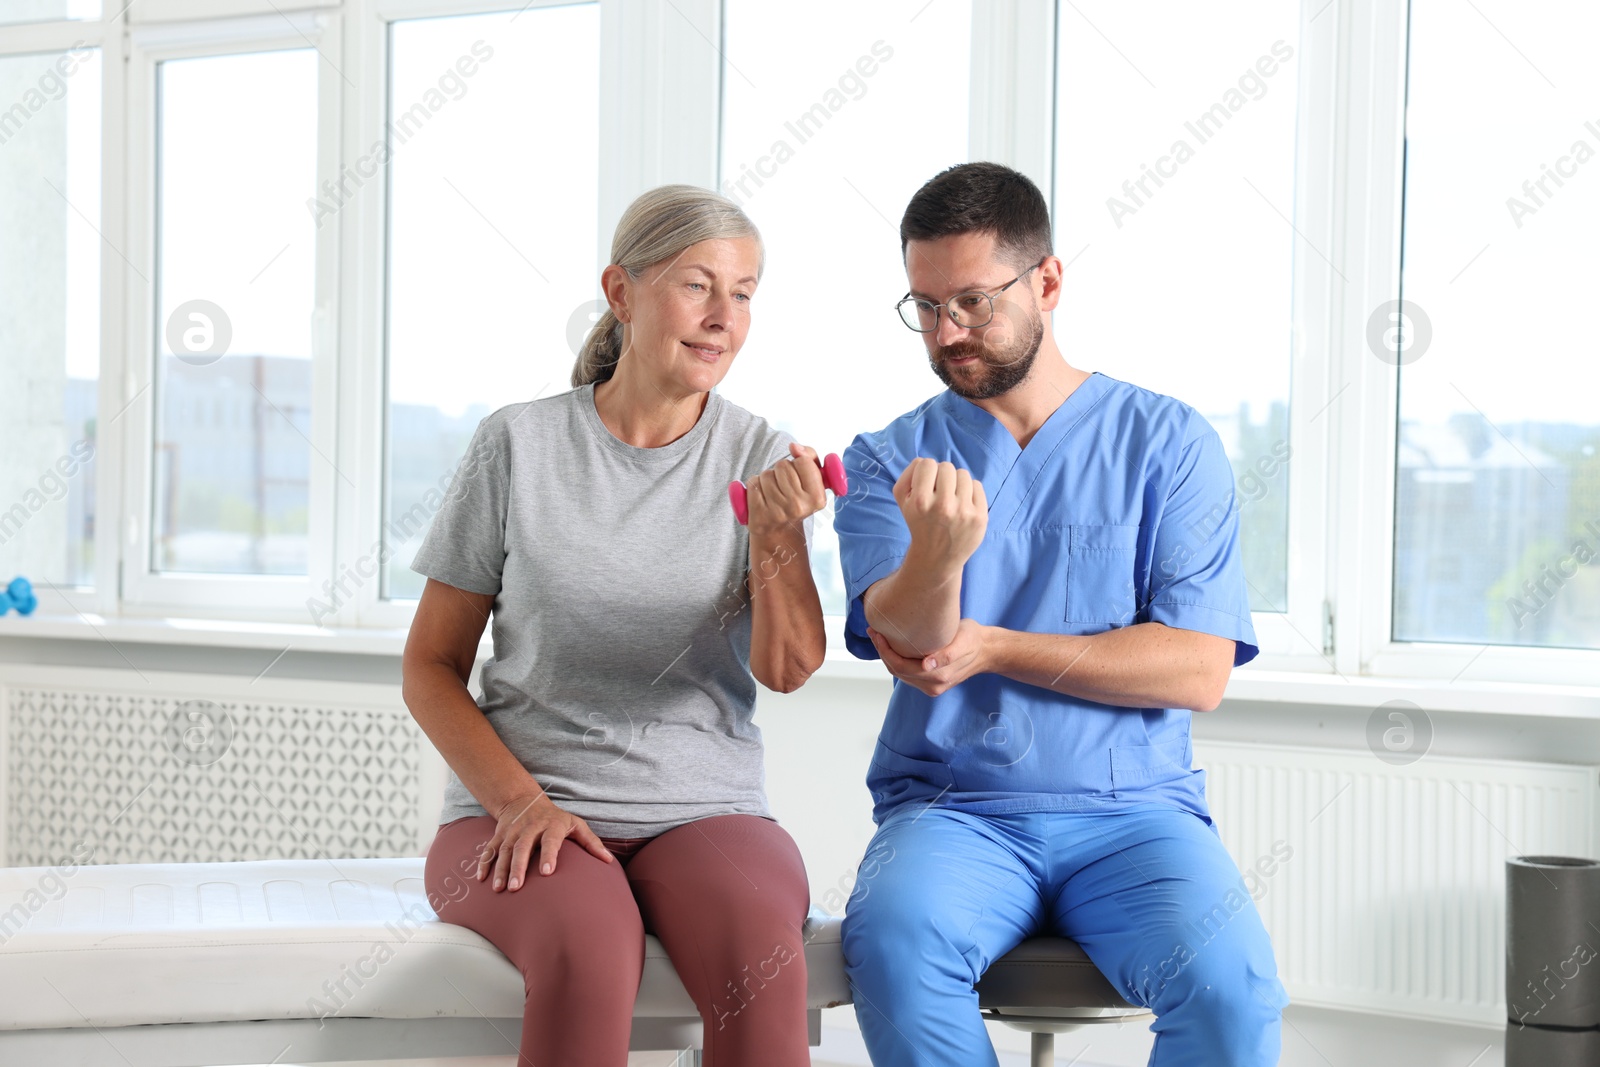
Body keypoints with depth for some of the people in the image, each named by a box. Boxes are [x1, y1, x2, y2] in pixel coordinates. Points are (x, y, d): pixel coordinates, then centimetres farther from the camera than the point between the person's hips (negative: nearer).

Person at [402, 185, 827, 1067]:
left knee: (760, 943, -34)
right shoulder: (519, 445, 3)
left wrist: (776, 537, -24)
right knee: (587, 947, -36)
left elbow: (788, 669, -5)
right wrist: (520, 800, -10)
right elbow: (431, 668, 5)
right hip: (518, 807, -1)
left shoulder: (760, 457, 6)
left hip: (703, 810, 1)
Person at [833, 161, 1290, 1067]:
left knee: (1230, 987, -30)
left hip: (1132, 806, 0)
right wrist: (937, 553, -31)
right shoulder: (893, 459, 10)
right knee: (891, 942, -33)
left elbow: (1198, 671, -2)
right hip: (952, 810, 1)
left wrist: (991, 647, -6)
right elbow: (909, 638, -9)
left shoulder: (1168, 442, 7)